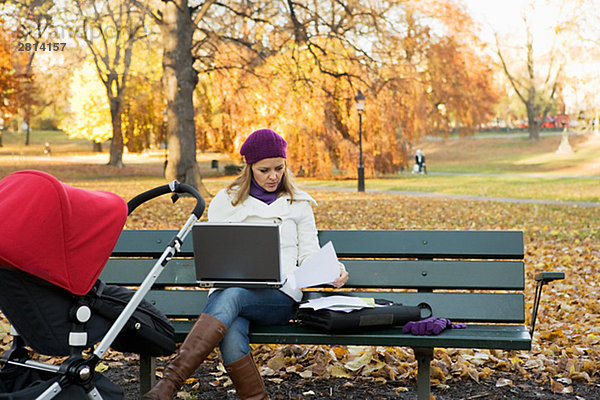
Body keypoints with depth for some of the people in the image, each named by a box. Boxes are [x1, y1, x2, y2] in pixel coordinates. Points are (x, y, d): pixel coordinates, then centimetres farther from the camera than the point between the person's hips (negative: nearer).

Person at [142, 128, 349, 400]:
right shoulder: (226, 201, 17)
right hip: (228, 289, 1)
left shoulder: (298, 203, 18)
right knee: (231, 338, -36)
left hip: (280, 296, -1)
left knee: (230, 296, -36)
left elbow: (310, 256, 14)